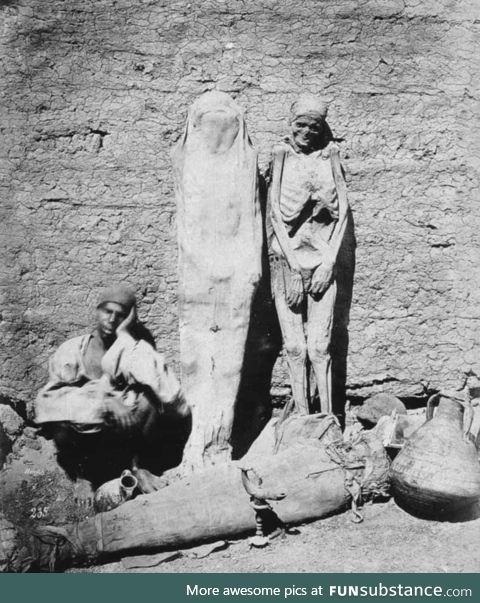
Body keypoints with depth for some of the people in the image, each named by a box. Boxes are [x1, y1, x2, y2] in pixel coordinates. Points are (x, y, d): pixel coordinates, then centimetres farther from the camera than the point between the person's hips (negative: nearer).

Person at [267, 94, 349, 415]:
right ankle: (303, 418, 7)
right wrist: (294, 266, -8)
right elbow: (274, 213, -1)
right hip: (287, 260, 0)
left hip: (322, 260, 0)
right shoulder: (280, 158, 6)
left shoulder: (330, 160, 9)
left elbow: (342, 214, 6)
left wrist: (328, 262, -4)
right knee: (294, 347, -2)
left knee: (319, 347, -6)